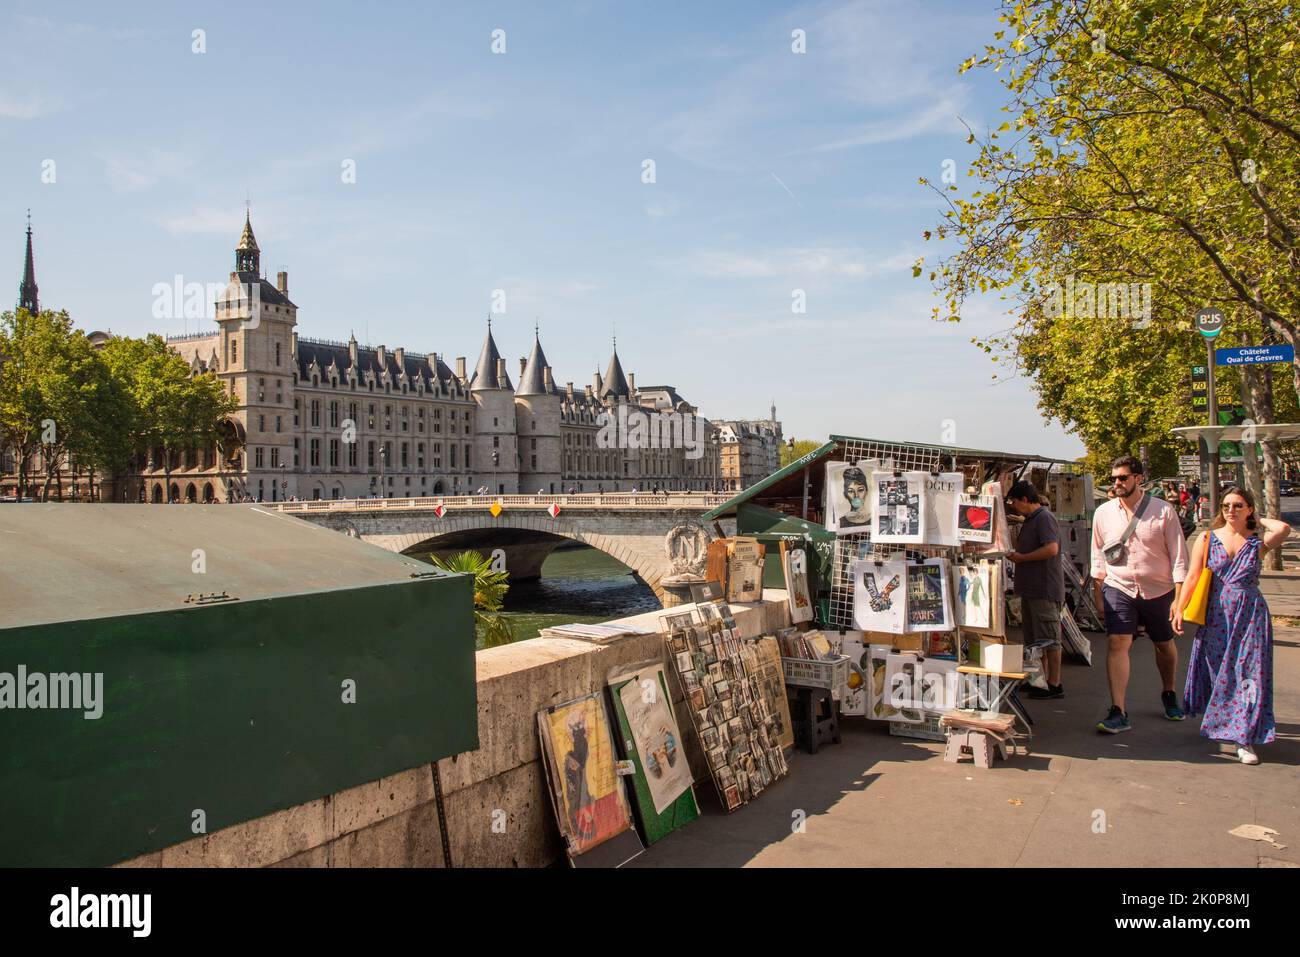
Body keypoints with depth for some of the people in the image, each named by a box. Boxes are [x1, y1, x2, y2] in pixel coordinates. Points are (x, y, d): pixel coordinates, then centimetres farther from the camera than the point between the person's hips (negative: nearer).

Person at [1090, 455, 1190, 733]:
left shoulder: (1163, 511, -8)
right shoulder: (1103, 513, 0)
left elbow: (1178, 556, -7)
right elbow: (1098, 556, 10)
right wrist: (1098, 593, 9)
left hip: (1158, 590, 0)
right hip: (1118, 588, 1)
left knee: (1164, 645, 17)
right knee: (1118, 643, -14)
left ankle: (1169, 694, 44)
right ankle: (1118, 713, -16)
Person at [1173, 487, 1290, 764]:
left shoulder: (1257, 542, 1)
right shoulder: (1207, 539, 4)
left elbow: (1283, 529, -21)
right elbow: (1192, 577, 1)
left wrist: (1258, 521, -2)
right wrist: (1180, 609, -7)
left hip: (1250, 616, -1)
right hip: (1215, 615, 1)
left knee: (1247, 674, -3)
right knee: (1215, 669, 9)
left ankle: (1244, 739, 0)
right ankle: (1215, 721, 30)